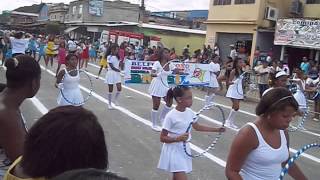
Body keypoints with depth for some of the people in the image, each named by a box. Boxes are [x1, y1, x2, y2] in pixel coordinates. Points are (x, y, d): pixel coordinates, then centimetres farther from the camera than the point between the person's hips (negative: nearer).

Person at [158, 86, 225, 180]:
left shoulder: (190, 112, -2)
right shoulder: (171, 116, -21)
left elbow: (197, 127, 17)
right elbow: (162, 138, -16)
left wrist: (217, 129, 15)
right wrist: (178, 138, -32)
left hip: (184, 150, 7)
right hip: (174, 151, -6)